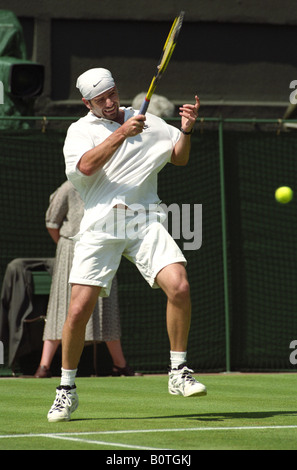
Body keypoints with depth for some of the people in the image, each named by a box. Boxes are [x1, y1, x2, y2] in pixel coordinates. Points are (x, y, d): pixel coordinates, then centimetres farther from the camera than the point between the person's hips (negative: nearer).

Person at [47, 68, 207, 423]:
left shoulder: (147, 122, 17)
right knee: (79, 309, -8)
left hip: (145, 221, 2)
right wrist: (121, 133, -18)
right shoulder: (79, 130, 8)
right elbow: (86, 166, -11)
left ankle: (178, 373, -3)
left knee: (179, 287, -19)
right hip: (100, 224, -2)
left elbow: (180, 157, 21)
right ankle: (67, 389, 10)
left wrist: (186, 129, 1)